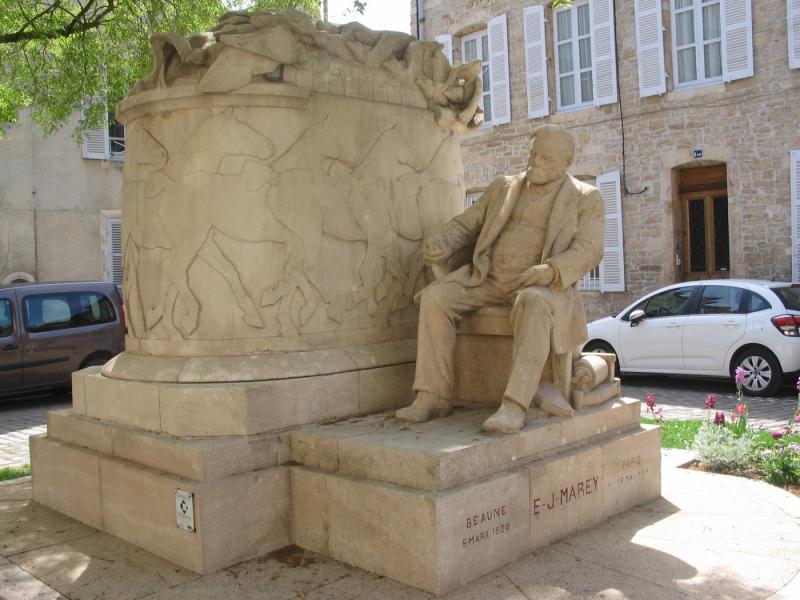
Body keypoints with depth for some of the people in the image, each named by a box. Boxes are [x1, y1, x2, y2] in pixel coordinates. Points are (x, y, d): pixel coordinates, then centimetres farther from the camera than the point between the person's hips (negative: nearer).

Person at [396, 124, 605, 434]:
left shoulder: (586, 198, 4)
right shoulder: (502, 188, 16)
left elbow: (588, 251, -8)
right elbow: (466, 225, 16)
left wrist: (550, 270, -28)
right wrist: (441, 244, -7)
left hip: (542, 286, -4)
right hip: (488, 278, 4)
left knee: (535, 304, -39)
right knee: (435, 297, -20)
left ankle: (514, 406, -42)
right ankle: (433, 396, -20)